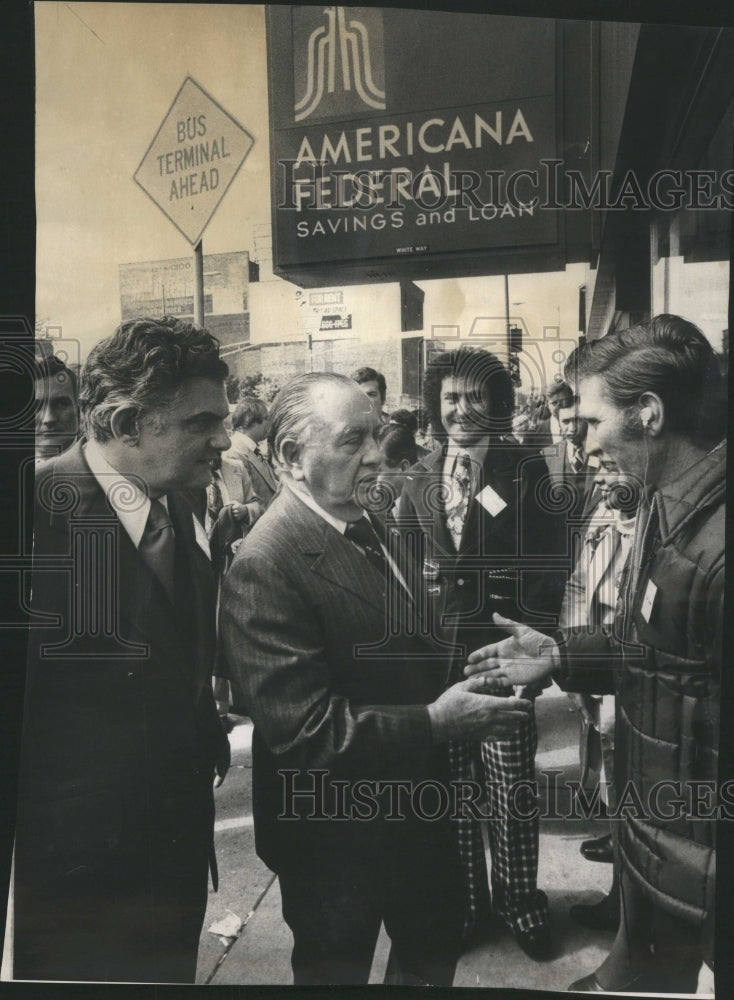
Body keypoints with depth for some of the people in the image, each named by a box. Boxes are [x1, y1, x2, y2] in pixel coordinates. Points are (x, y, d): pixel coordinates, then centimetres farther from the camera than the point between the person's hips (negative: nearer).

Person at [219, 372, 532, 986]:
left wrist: (462, 678, -2)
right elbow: (305, 729, -28)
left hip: (414, 805, 8)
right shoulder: (265, 566, -27)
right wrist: (437, 721, -25)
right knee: (339, 968, 20)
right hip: (334, 832, -7)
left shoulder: (368, 528, 1)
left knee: (436, 952, 27)